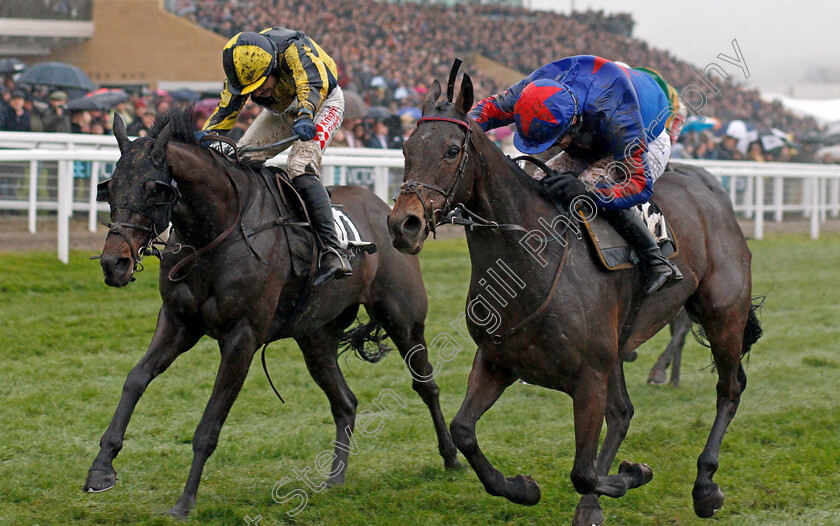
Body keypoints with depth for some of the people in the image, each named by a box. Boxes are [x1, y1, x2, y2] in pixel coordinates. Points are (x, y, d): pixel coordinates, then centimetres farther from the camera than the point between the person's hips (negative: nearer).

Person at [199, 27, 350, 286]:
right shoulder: (241, 66, -20)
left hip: (323, 102, -7)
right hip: (281, 112, 7)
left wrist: (305, 117, -71)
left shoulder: (294, 49, -38)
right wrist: (205, 134, -32)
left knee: (300, 169, -28)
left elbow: (312, 85, -52)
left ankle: (333, 254, -33)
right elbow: (226, 110, -14)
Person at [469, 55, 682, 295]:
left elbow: (640, 185, -42)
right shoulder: (537, 85, -28)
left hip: (649, 144, -7)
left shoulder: (614, 114, -45)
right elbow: (490, 106, -10)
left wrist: (586, 191, -56)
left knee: (596, 184, -33)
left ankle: (656, 262, -22)